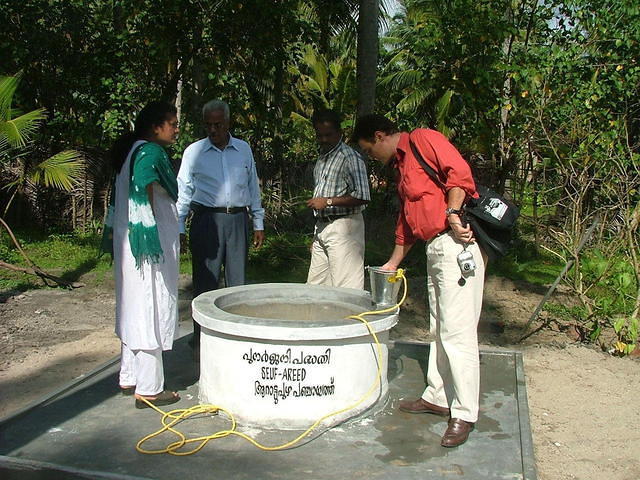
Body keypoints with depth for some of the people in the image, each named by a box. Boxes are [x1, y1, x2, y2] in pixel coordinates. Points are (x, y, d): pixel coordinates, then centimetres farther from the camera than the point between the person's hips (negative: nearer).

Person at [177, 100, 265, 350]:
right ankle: (201, 337, 10)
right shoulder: (194, 152, 3)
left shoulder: (244, 149, 10)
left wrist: (258, 224, 13)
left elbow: (253, 188, 15)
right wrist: (178, 228, -2)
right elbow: (183, 191, 4)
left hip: (237, 219, 3)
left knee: (237, 280, 7)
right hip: (207, 219, -2)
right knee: (205, 281, 0)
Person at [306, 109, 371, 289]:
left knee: (345, 288, -8)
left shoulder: (350, 158, -10)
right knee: (315, 285, 9)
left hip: (343, 227, -9)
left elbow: (362, 197, -18)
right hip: (322, 227, 9)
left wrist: (327, 201, -17)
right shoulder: (321, 159, 18)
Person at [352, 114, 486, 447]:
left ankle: (464, 414, 0)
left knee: (457, 331, -8)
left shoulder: (423, 139, -3)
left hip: (455, 243, -10)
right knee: (439, 329, 15)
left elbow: (459, 172, -18)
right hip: (433, 247, 10)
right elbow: (407, 220, 30)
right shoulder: (401, 165, 25)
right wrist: (393, 263, 31)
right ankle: (438, 397, 25)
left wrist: (452, 213, -24)